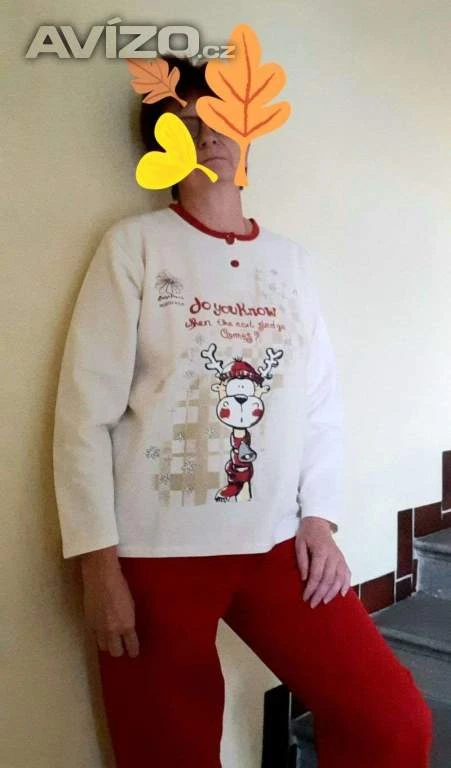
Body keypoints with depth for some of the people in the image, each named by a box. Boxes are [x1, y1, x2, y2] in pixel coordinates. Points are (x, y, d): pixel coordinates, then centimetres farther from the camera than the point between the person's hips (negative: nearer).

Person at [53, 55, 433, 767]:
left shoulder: (291, 257, 9)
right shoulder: (136, 243, -2)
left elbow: (322, 401, 9)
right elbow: (86, 409, -7)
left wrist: (319, 518, -1)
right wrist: (98, 561, -10)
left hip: (277, 543, 3)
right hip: (155, 552, -3)